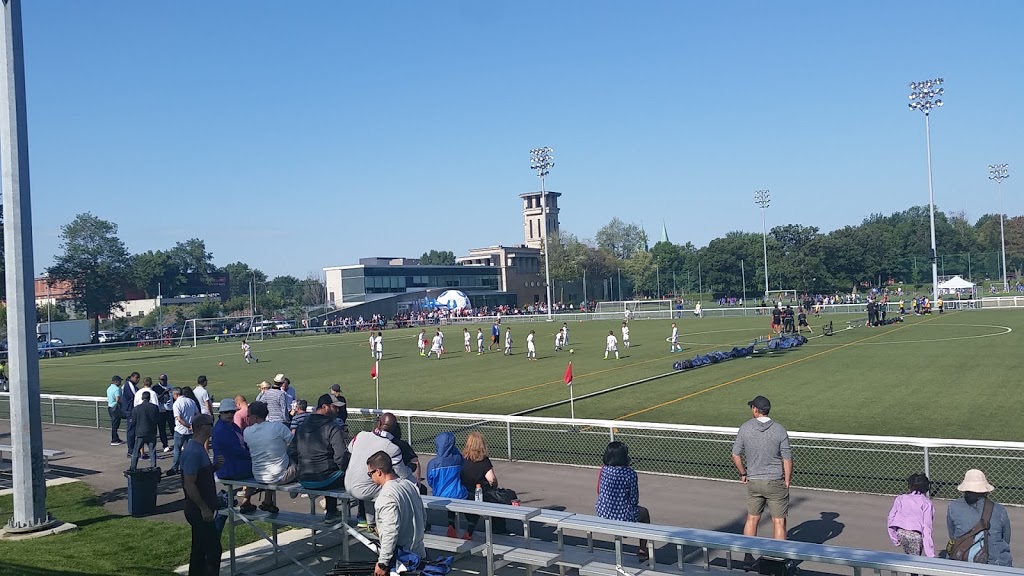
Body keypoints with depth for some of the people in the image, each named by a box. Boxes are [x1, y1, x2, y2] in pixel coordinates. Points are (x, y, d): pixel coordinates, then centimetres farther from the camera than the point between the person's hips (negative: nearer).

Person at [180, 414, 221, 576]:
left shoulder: (198, 448, 10)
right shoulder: (194, 452, -21)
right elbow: (189, 485, -24)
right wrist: (204, 508, -21)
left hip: (201, 509, 10)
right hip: (199, 510, -10)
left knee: (200, 549, 16)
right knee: (213, 549, -6)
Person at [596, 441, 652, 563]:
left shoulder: (603, 470, -6)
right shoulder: (630, 473, -19)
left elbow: (599, 492, 6)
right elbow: (634, 499, -10)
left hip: (602, 513, 5)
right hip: (623, 516, -5)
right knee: (645, 512, 28)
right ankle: (642, 551, 35)